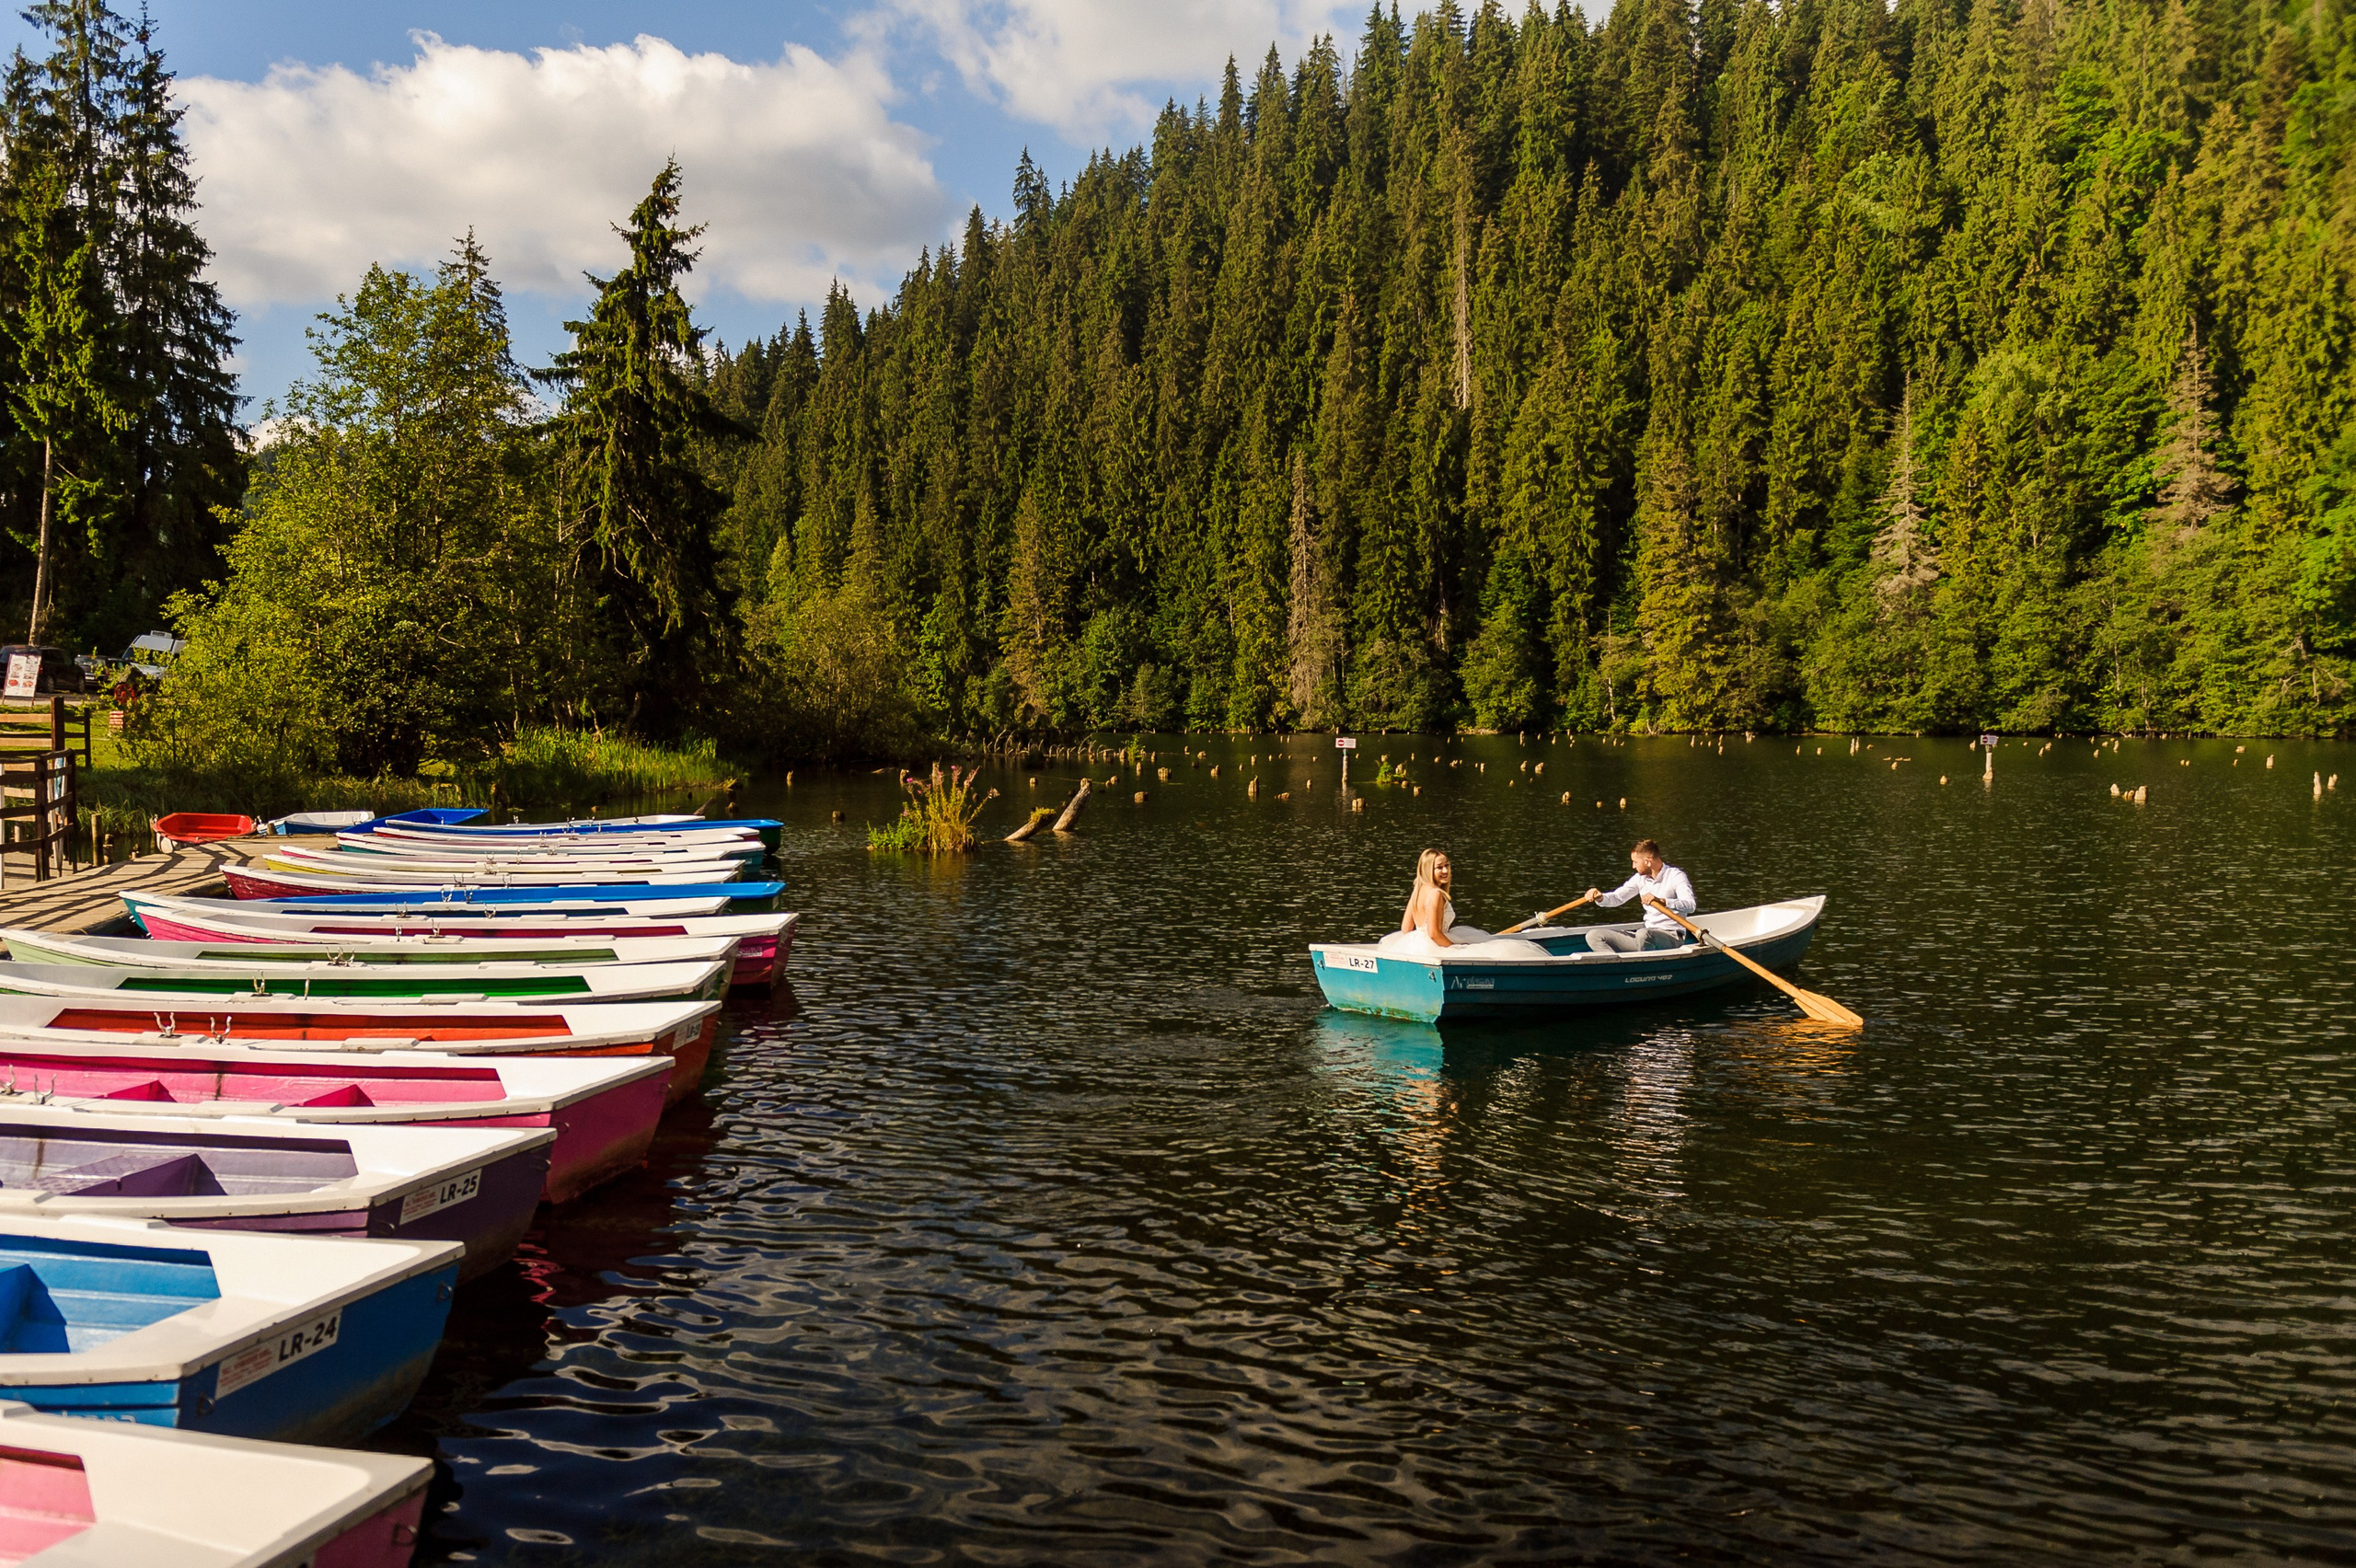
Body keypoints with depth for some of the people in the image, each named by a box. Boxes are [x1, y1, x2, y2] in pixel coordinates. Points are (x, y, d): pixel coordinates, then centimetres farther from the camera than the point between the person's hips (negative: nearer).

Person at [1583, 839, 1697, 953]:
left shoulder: (1676, 876, -10)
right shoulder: (1640, 878, 12)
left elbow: (1691, 905, -25)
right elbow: (1617, 897, 13)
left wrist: (1662, 901, -40)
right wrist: (1601, 898, -10)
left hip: (1672, 937, -7)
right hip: (1648, 933, 7)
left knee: (1643, 934, -42)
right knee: (1593, 936, -6)